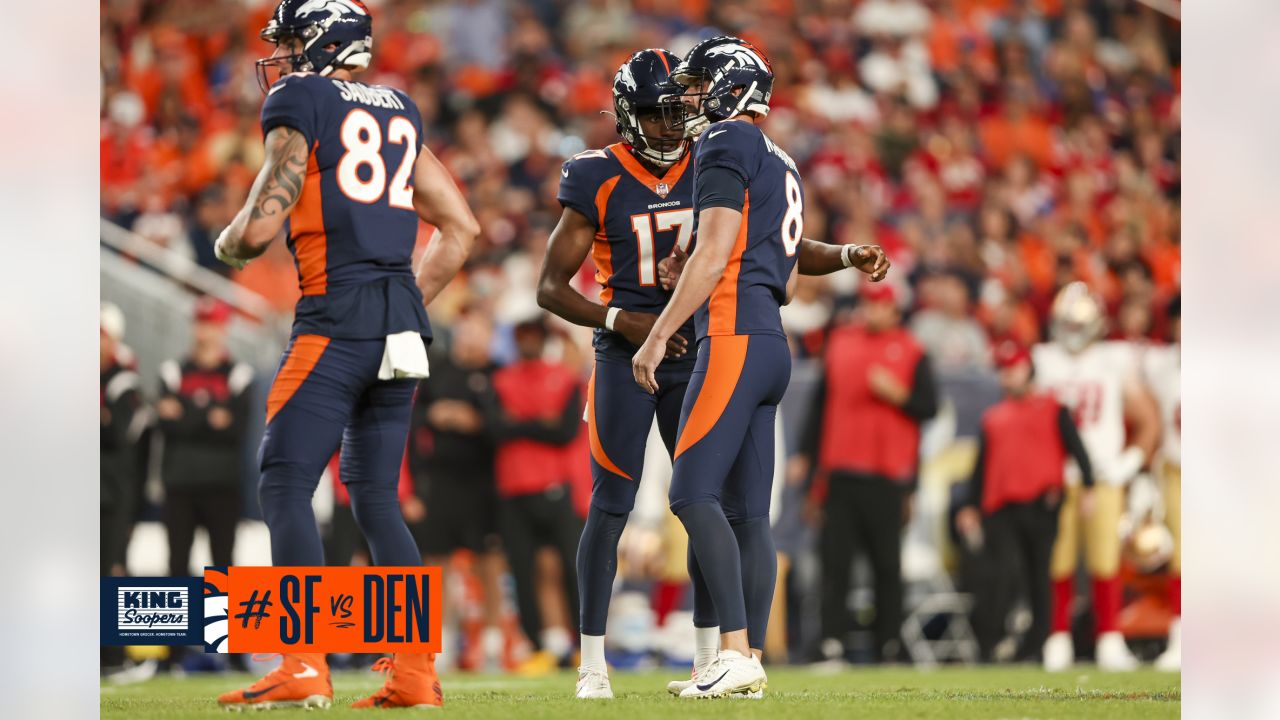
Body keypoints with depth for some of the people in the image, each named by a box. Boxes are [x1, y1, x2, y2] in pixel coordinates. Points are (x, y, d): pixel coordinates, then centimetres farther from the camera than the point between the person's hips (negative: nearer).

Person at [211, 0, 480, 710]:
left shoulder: (300, 103, -3)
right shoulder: (398, 113, 18)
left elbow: (261, 226, -10)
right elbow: (460, 228, 21)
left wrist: (227, 245, 12)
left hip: (336, 318, -7)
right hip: (402, 324, 7)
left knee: (284, 486, -6)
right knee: (375, 497, 13)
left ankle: (304, 668, -16)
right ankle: (415, 672, 6)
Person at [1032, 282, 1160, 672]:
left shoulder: (1116, 362, 6)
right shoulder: (1043, 361, 8)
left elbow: (1148, 422, 9)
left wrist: (1127, 464, 0)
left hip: (1103, 477, -1)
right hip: (1054, 479, 1)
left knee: (1105, 562, -6)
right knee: (1057, 564, -2)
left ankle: (1110, 642, -2)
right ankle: (1058, 642, 5)